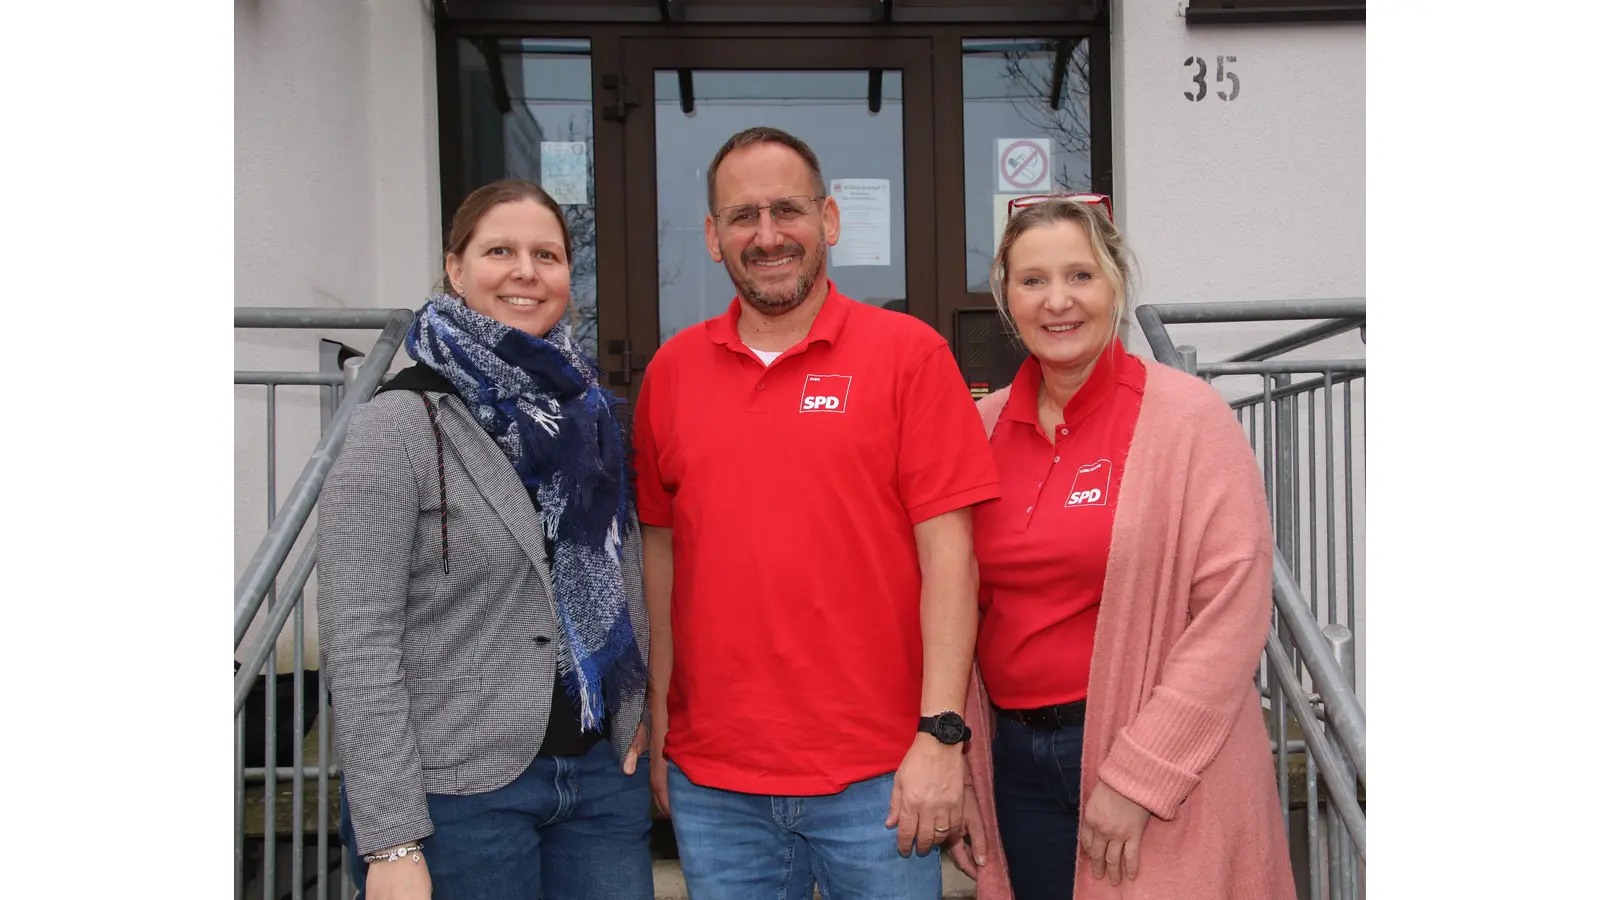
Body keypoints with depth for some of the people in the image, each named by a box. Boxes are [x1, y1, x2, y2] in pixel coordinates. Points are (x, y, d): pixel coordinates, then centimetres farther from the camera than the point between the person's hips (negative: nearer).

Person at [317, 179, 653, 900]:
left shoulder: (588, 409, 7)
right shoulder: (401, 425, -10)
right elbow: (358, 645, -14)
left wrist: (639, 711, 6)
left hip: (602, 773, 5)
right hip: (459, 792, -5)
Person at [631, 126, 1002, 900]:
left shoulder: (907, 352, -4)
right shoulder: (671, 369, 5)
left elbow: (947, 551, -7)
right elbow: (661, 551, 10)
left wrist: (940, 735, -11)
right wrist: (656, 723, 8)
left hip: (877, 779, -3)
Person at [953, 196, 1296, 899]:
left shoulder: (1186, 416, -9)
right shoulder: (984, 426, 4)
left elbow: (1235, 607, -14)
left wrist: (1140, 775, -16)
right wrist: (957, 763, 5)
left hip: (1164, 770, -4)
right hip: (1015, 755, 4)